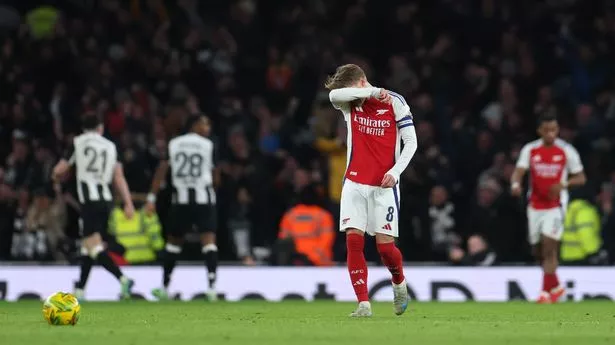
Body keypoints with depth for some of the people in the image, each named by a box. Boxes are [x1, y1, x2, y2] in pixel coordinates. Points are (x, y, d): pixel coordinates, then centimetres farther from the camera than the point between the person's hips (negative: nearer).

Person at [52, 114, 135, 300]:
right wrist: (128, 203, 2)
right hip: (106, 199, 5)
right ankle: (79, 290, 21)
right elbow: (119, 177, 5)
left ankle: (123, 279, -29)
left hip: (90, 201, -5)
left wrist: (56, 176, 27)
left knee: (94, 247, -11)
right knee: (89, 246, 16)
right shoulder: (110, 146, 11)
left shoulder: (77, 143, 2)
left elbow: (59, 171, 3)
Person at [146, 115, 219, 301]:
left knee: (173, 241, 17)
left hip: (180, 199, 2)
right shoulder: (208, 145, 2)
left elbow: (161, 171, 1)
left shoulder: (174, 144, 7)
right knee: (208, 240, -6)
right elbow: (213, 175, 8)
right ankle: (212, 287, -21)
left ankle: (164, 288, 23)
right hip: (204, 198, -2)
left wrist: (151, 198, 1)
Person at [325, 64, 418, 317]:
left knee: (385, 244, -4)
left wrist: (395, 171, -13)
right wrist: (371, 92, -25)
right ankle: (363, 304, -10)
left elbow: (411, 142, -2)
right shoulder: (348, 103, 2)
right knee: (353, 240, -11)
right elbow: (334, 95, -22)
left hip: (384, 185, -2)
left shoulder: (394, 102, -4)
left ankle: (399, 284, 27)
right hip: (355, 183, 2)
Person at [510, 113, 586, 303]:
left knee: (549, 247, -16)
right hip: (535, 207, 3)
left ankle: (546, 292, -11)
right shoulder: (530, 150, 0)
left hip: (555, 205, -3)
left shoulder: (567, 151, -5)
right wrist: (515, 184, -33)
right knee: (538, 251, 10)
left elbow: (581, 178, 1)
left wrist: (564, 184, -19)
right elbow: (518, 172, -9)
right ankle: (556, 286, 31)